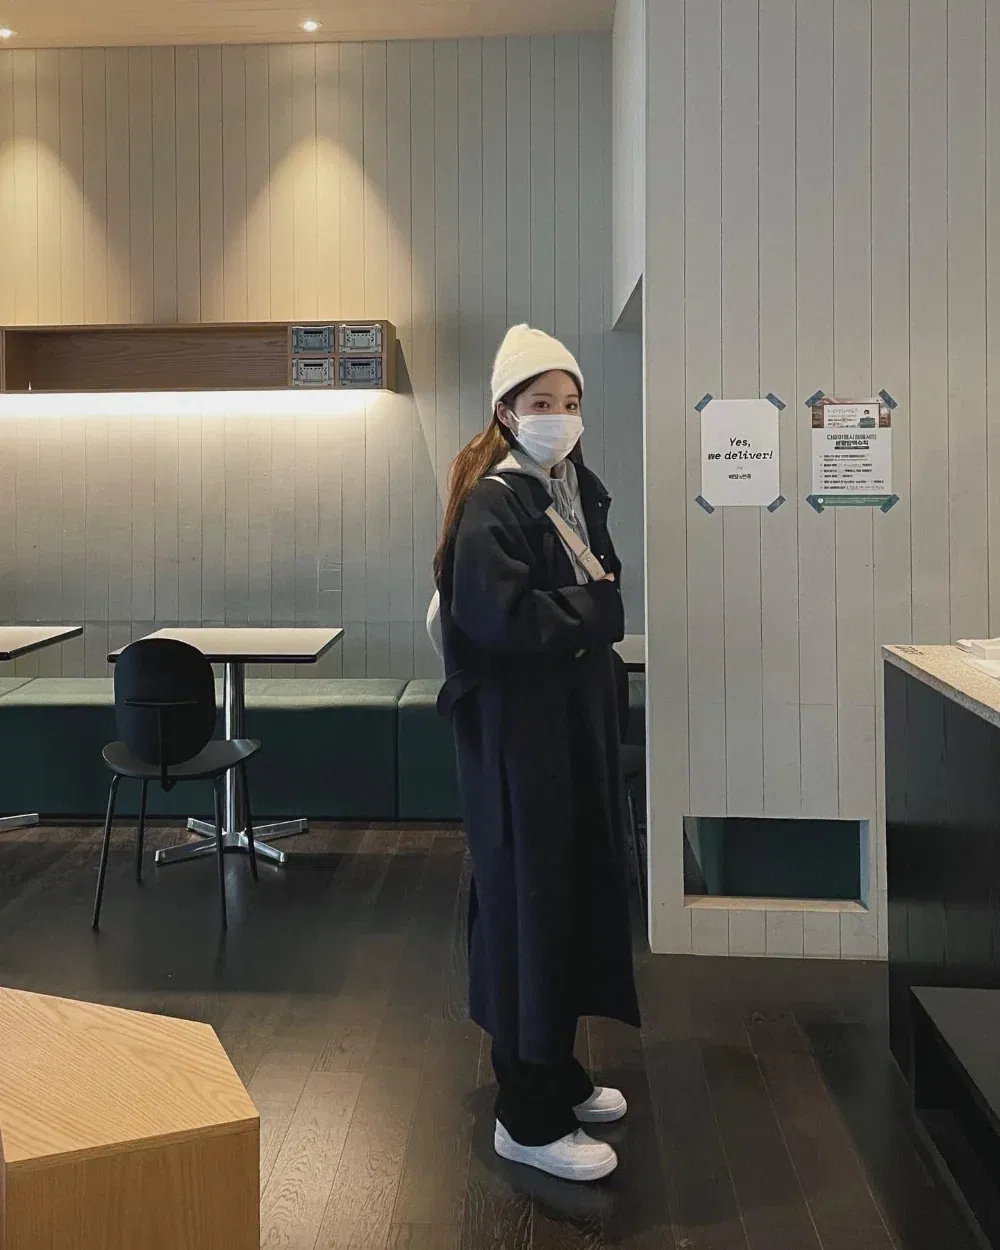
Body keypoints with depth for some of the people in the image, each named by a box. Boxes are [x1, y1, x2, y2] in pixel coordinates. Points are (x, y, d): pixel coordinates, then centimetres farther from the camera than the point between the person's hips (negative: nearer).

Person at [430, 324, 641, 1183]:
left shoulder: (580, 491, 11)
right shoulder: (492, 505, -15)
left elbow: (607, 604, 13)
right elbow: (500, 619, -26)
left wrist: (578, 609, -6)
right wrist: (592, 608, -14)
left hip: (580, 716, 9)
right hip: (517, 727, -8)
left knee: (579, 888, 15)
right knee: (530, 899, -2)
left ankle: (558, 1072, 33)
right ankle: (529, 1117, 12)